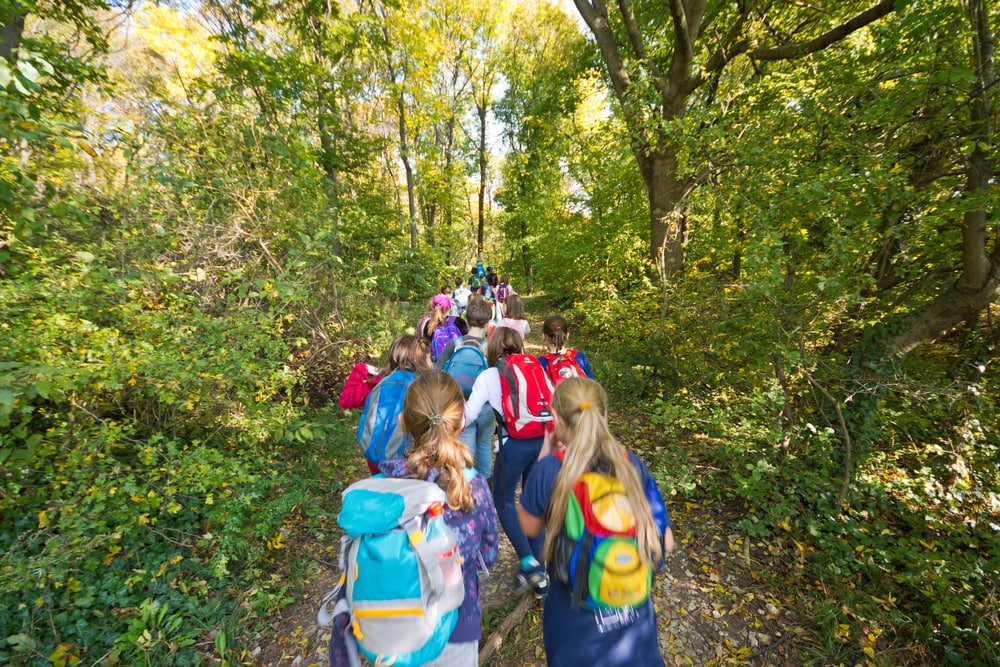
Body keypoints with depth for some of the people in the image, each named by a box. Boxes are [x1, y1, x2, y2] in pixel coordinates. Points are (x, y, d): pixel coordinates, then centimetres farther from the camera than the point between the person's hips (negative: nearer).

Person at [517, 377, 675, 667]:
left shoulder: (549, 470, -26)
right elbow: (665, 542, -6)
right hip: (635, 611, 2)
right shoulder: (632, 465, -16)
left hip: (576, 616, -1)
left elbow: (529, 527, -7)